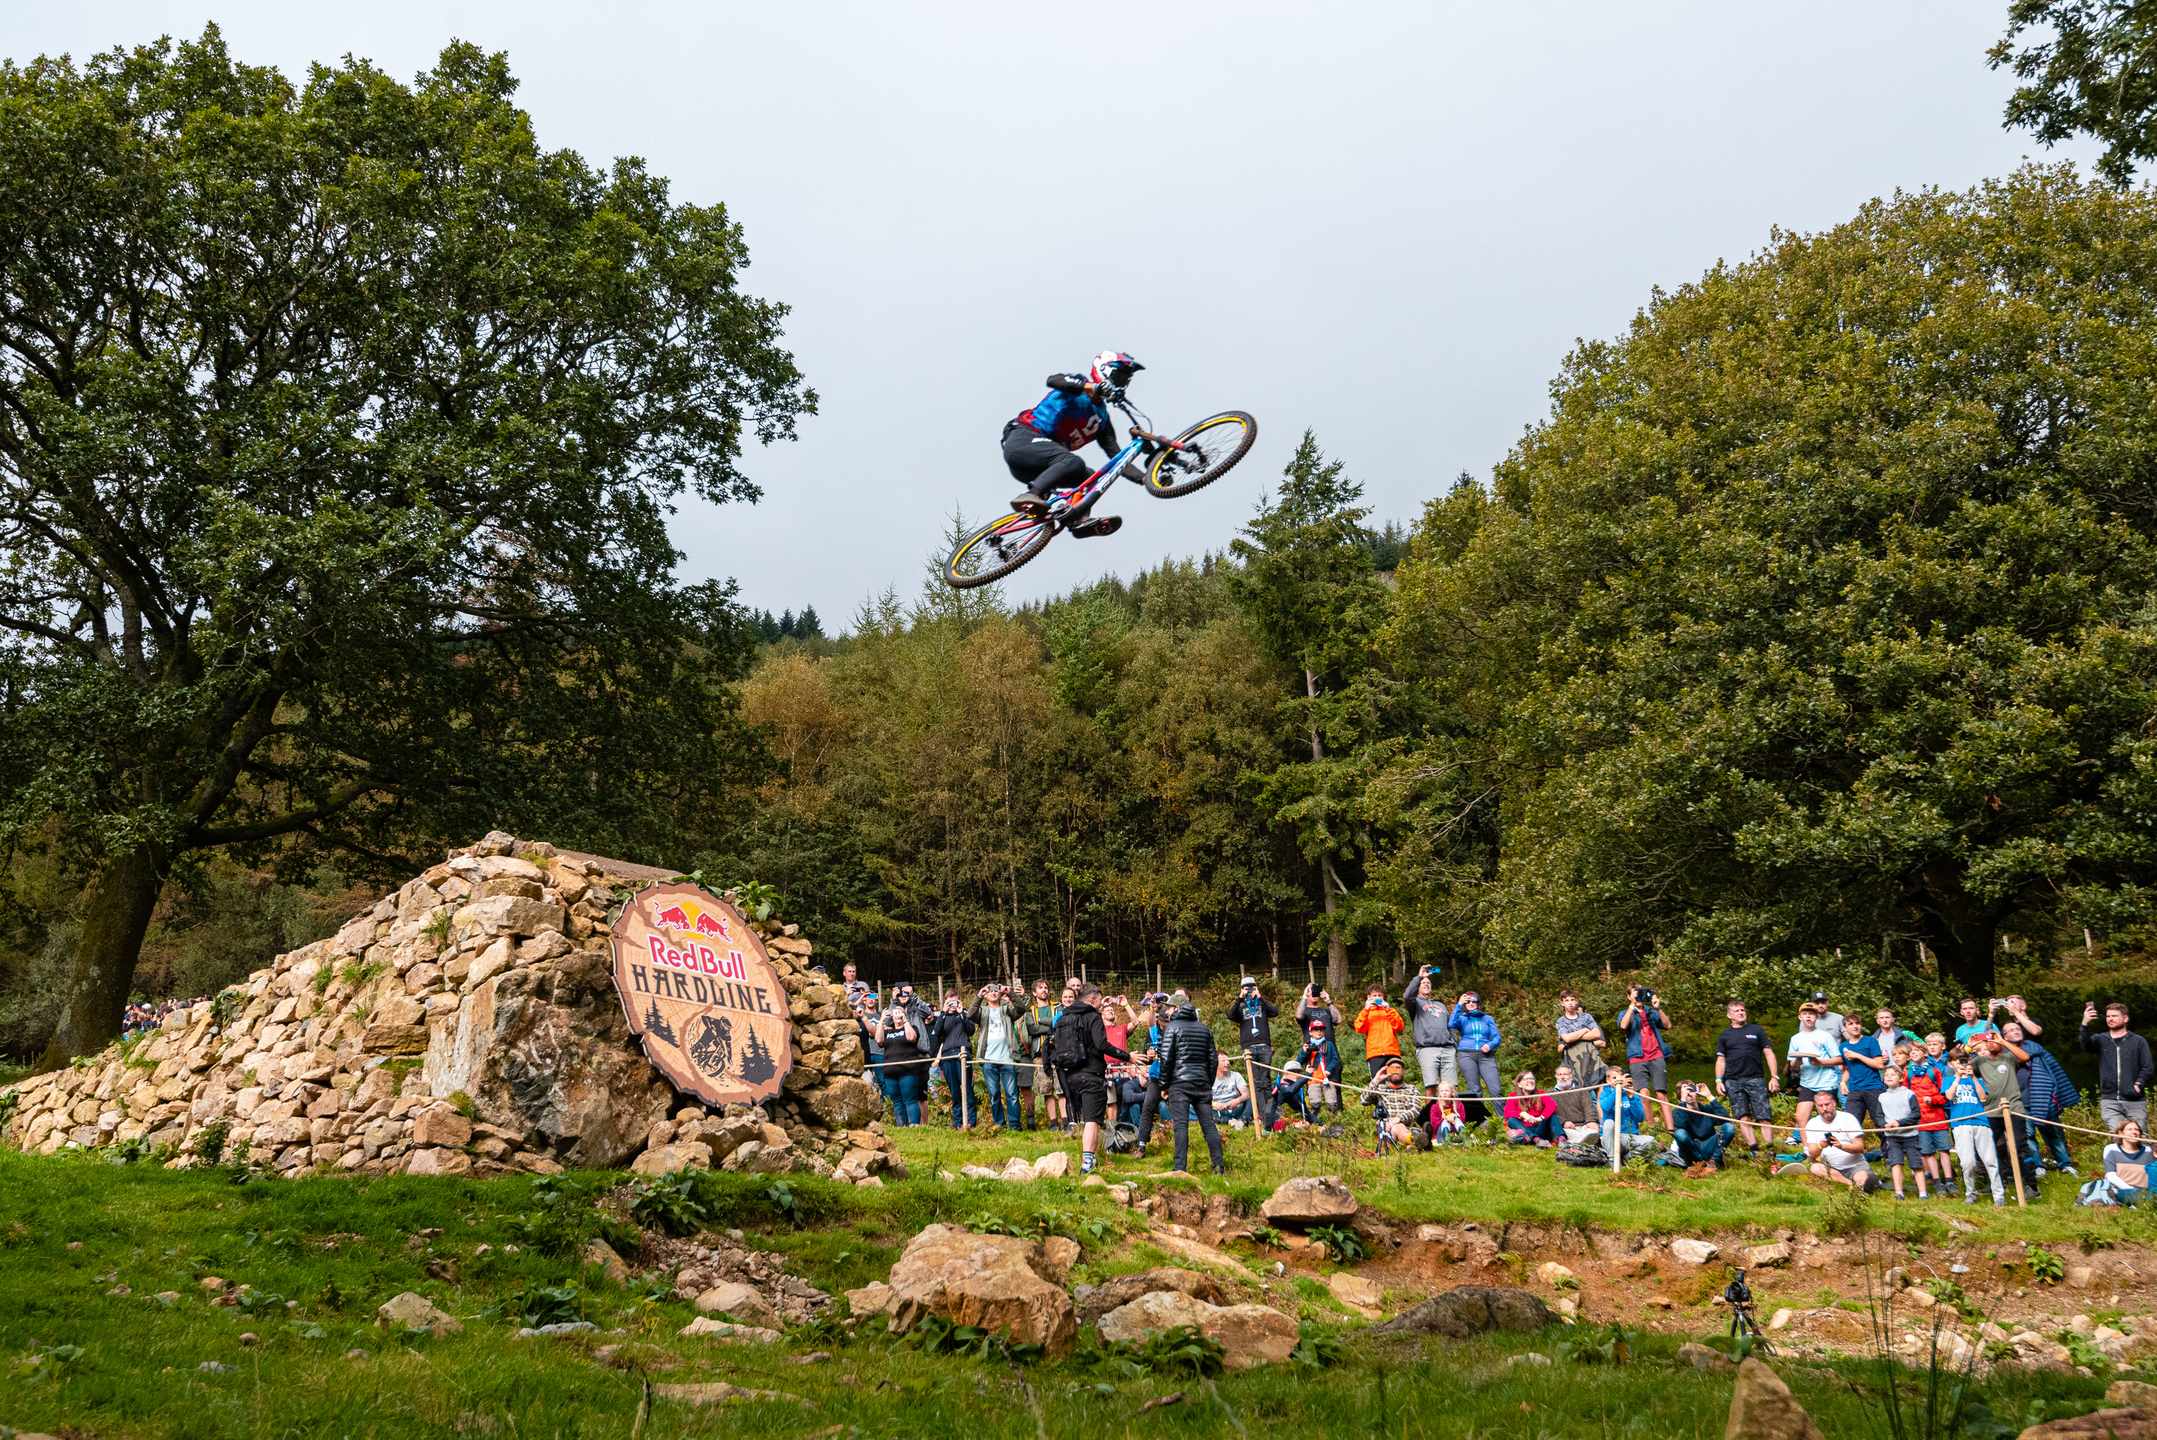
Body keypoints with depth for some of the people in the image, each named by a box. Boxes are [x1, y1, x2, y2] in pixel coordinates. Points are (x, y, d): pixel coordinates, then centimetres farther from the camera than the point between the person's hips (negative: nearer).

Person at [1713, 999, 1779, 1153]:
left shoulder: (1756, 1031, 11)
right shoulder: (1724, 1035, 15)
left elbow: (1769, 1053, 9)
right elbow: (1721, 1059, 15)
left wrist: (1774, 1077, 0)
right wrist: (1719, 1080, 3)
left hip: (1756, 1079, -1)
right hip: (1733, 1081, 1)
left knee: (1765, 1117, -9)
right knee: (1743, 1118, -7)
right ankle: (1754, 1150, -8)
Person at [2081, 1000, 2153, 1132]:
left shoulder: (2138, 1041, 7)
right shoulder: (2100, 1039, 8)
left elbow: (2146, 1068, 3)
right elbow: (2086, 1045, -15)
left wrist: (2138, 1085, -15)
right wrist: (2085, 1024, -34)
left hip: (2135, 1101, -1)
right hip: (2109, 1101, 1)